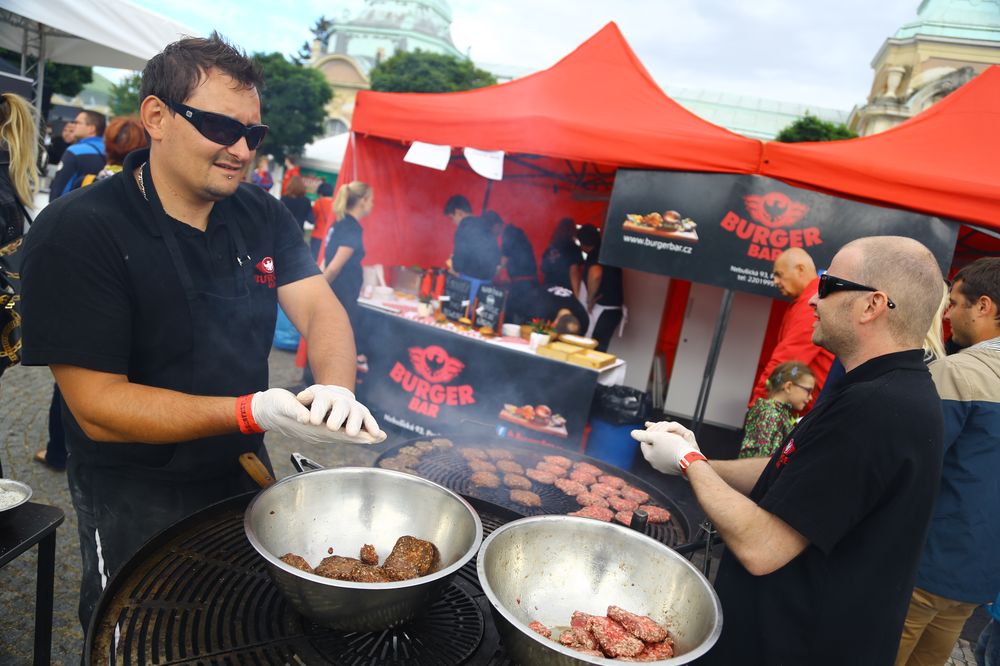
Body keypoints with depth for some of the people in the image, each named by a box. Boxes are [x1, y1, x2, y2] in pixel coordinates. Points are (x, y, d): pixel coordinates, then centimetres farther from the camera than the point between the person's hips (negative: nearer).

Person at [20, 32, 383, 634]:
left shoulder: (264, 217, -3)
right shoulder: (76, 231, -20)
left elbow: (318, 308, -11)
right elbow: (98, 407, -23)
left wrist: (335, 389, -33)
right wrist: (254, 411, -35)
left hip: (245, 470, 5)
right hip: (136, 498, -5)